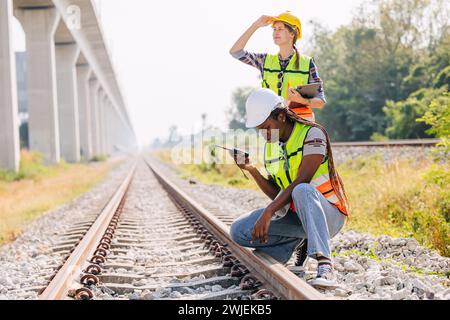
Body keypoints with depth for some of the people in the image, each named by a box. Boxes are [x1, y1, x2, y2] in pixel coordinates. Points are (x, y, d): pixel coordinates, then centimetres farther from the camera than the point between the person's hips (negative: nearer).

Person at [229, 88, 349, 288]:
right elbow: (277, 195, 8)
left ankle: (324, 266, -48)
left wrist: (268, 213, -29)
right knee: (239, 231, -12)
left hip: (328, 215, -6)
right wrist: (252, 170, -7)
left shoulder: (312, 134, -13)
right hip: (295, 216, 6)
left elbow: (300, 183, -22)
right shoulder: (270, 147, 9)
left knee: (302, 191, -41)